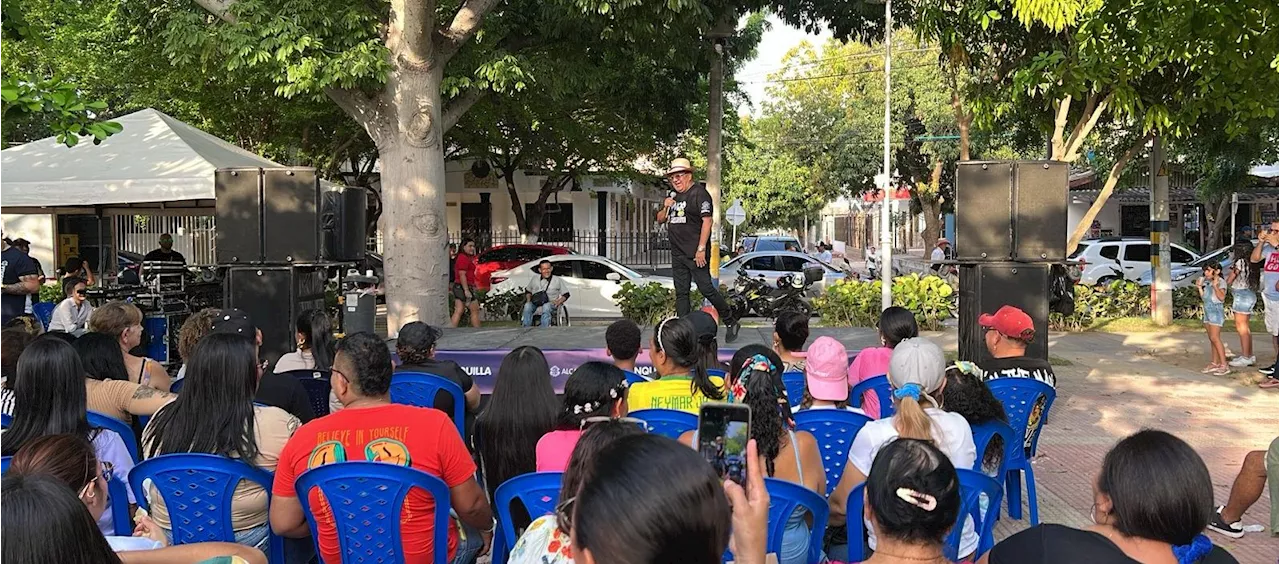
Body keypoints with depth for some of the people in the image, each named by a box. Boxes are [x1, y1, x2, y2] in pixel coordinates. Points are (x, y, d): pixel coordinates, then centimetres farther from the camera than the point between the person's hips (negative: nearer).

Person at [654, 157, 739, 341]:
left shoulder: (699, 193, -7)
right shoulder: (673, 195, 18)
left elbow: (707, 221, -15)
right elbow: (660, 219, 24)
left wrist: (701, 249, -21)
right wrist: (665, 207, 1)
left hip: (695, 254, -8)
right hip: (677, 254, 8)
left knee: (706, 289, -8)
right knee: (681, 293, 8)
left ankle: (731, 322, 6)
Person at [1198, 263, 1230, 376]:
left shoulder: (1220, 282, -11)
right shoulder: (1206, 282, 13)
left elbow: (1222, 297, -23)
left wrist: (1215, 286, -31)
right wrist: (1199, 287, 8)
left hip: (1216, 312, -8)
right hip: (1207, 311, 8)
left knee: (1215, 338, -13)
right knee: (1212, 339, 10)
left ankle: (1224, 365, -12)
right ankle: (1214, 364, 14)